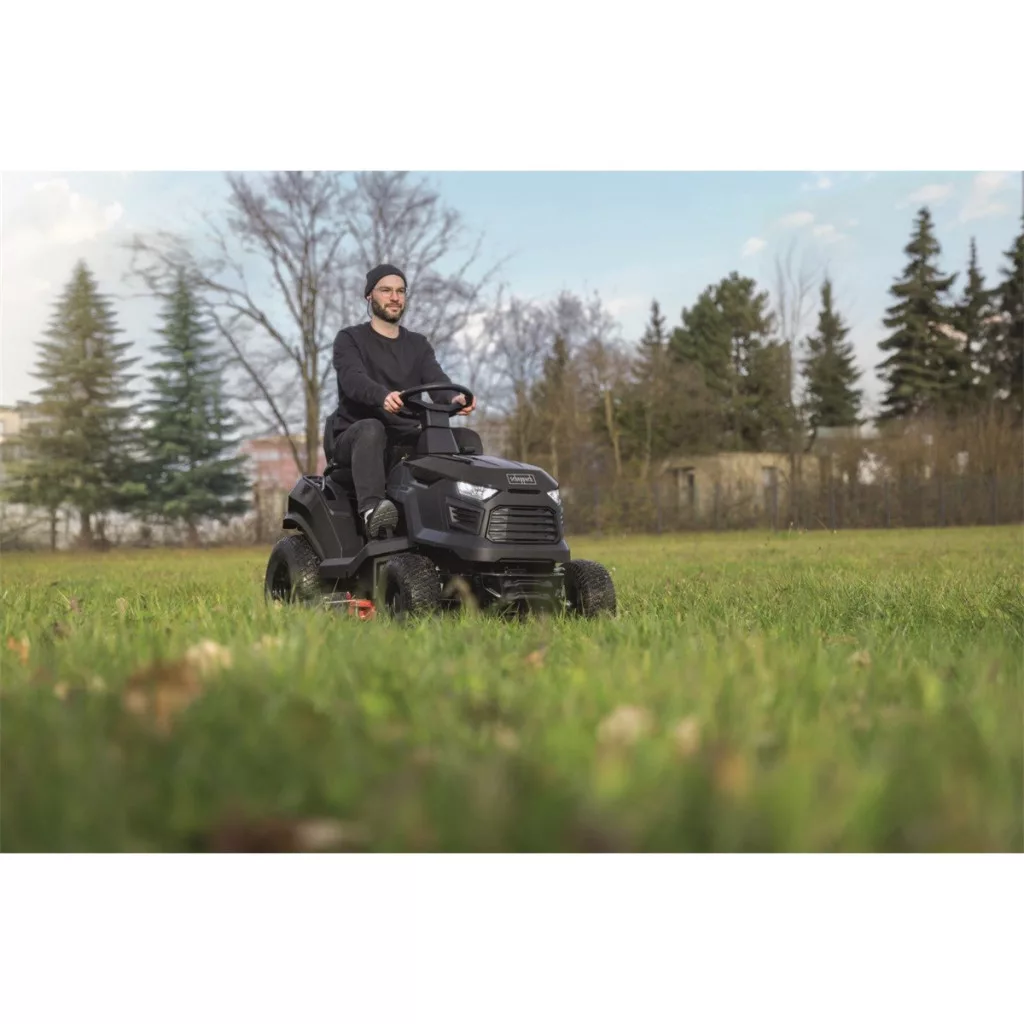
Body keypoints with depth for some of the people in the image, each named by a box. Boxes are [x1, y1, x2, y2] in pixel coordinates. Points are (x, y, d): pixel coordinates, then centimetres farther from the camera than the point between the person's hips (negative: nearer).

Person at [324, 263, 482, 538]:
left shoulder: (417, 345, 17)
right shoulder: (350, 339, 3)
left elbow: (437, 381, -2)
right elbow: (353, 380, -18)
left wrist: (455, 398, -28)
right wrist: (383, 396, -43)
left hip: (405, 440, 5)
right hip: (352, 439, -4)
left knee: (467, 438, -15)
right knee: (371, 429, -39)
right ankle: (371, 510, -55)